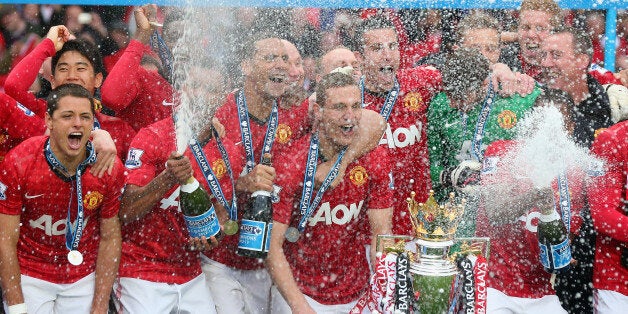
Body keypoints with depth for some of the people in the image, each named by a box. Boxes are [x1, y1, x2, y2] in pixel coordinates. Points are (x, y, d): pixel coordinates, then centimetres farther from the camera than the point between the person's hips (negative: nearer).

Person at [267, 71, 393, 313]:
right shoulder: (290, 163, -16)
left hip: (357, 294, 3)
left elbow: (381, 234, -5)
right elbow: (273, 246, -16)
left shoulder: (374, 158, -6)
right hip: (298, 293, -3)